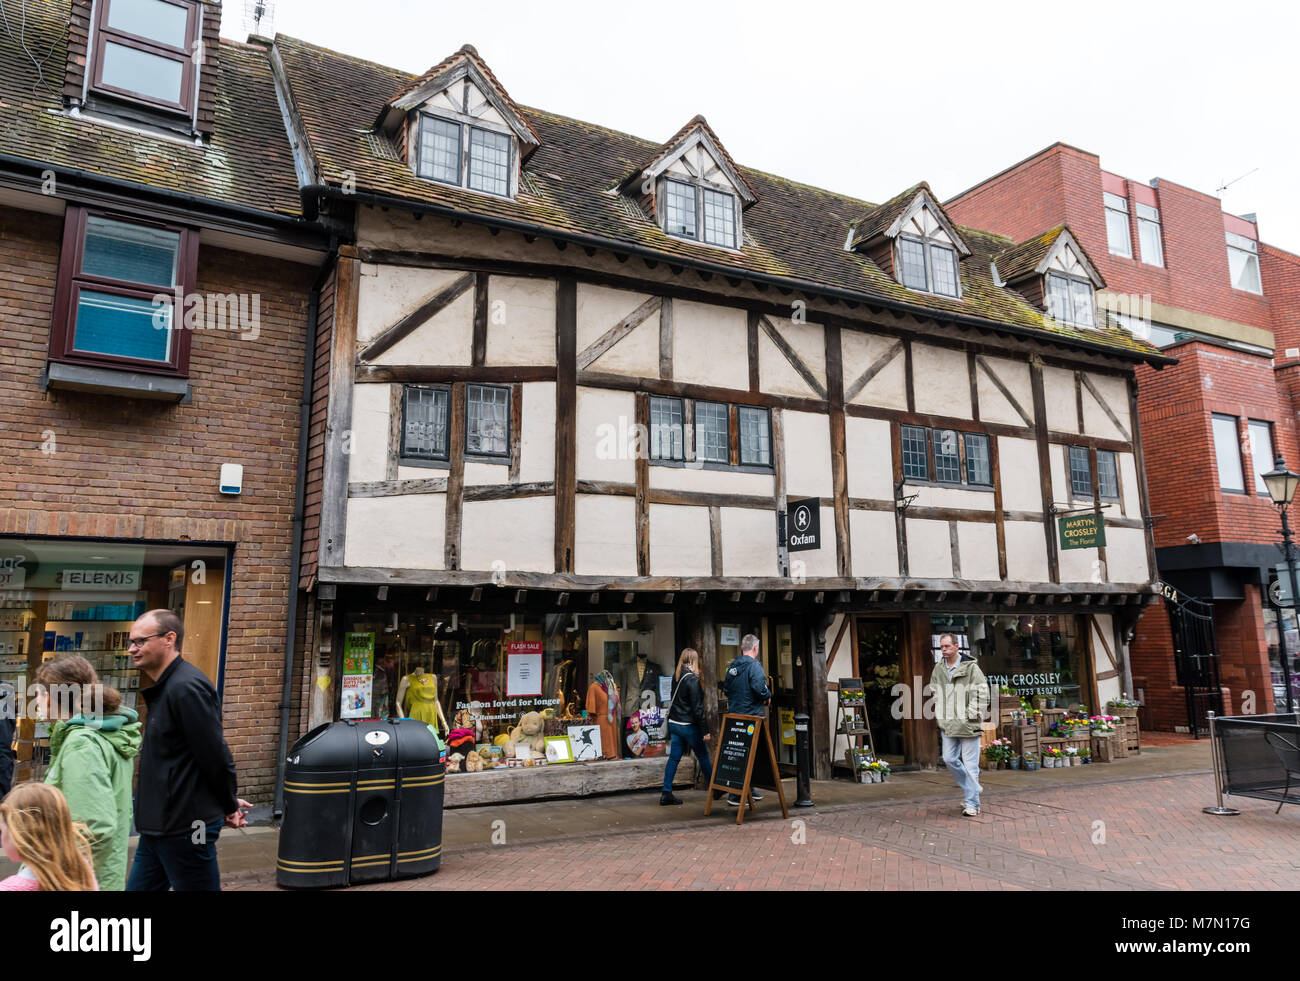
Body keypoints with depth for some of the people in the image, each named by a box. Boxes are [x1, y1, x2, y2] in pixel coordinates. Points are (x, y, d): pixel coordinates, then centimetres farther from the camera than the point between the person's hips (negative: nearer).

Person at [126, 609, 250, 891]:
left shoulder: (186, 687, -20)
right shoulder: (163, 688, 13)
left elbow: (215, 755, -21)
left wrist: (229, 807, -8)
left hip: (185, 828, -10)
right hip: (158, 826, 10)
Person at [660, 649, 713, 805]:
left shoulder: (676, 676, 4)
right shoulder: (692, 679, -17)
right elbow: (697, 708, -17)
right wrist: (705, 730, -14)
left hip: (674, 723, 7)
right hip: (689, 725, -7)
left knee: (674, 758, 8)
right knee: (703, 756, 8)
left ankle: (666, 793, 7)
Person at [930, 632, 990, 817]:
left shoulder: (970, 667, -8)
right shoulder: (938, 669, 9)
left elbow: (981, 693, -8)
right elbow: (934, 693, 20)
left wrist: (974, 715, -12)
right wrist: (938, 714, 11)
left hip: (968, 725, -6)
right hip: (948, 725, 6)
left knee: (970, 764, -2)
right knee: (949, 760, 7)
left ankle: (972, 803, 6)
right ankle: (972, 788, 29)